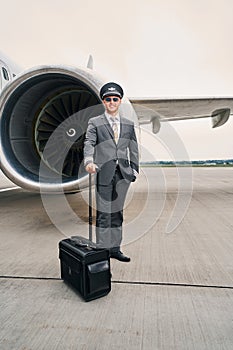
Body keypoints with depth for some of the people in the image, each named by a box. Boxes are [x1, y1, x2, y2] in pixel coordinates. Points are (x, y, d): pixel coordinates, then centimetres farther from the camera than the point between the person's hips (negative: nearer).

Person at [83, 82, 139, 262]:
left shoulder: (129, 124, 14)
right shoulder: (95, 123, 4)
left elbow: (133, 149, 16)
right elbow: (89, 143, -10)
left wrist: (134, 170, 11)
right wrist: (89, 162, -29)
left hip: (123, 173, 4)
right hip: (104, 172, -3)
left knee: (117, 212, 11)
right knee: (103, 213, 1)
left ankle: (115, 248, 23)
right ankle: (103, 249, 15)